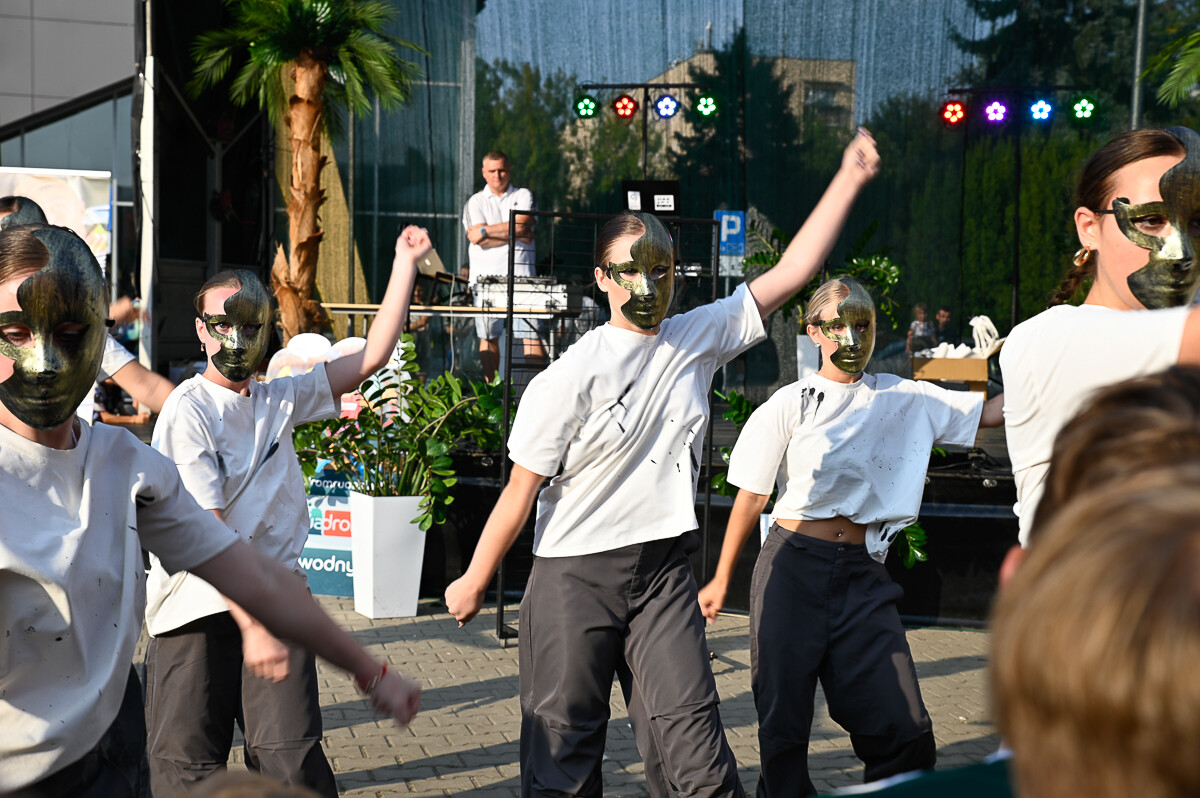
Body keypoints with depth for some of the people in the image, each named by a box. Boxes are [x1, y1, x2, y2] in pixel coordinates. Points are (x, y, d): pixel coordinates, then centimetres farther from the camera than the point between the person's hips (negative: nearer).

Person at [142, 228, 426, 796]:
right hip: (201, 610, -4)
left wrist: (405, 262, 9)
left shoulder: (278, 401, 11)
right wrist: (252, 623, -23)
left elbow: (371, 358, 12)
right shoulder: (187, 412, -8)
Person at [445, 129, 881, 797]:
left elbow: (791, 272, 3)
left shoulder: (697, 339, 3)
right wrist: (474, 583, 0)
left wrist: (849, 179, 0)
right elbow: (521, 492, -6)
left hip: (664, 570, 3)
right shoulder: (572, 377, -11)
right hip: (575, 574, -3)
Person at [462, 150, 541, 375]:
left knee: (532, 334, -7)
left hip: (521, 275, 0)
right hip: (487, 277, 0)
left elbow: (521, 225, -6)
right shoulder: (475, 202, 11)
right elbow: (479, 239, -4)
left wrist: (486, 231, -6)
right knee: (488, 337, 1)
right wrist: (517, 236, -5)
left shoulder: (523, 196, 11)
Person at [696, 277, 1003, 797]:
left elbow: (992, 412, 5)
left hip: (862, 575, 2)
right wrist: (721, 580, 7)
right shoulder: (791, 404, 1)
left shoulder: (903, 400, 8)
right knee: (783, 719, 2)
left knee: (903, 727, -5)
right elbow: (751, 497, 5)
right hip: (794, 565, -2)